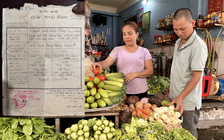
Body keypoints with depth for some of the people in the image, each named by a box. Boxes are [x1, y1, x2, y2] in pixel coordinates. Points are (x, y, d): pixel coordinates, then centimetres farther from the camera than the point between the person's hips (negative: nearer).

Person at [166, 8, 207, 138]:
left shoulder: (198, 46, -18)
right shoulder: (178, 42, 8)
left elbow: (196, 76, -21)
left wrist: (181, 97, -25)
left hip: (188, 102, -7)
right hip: (174, 98, 8)